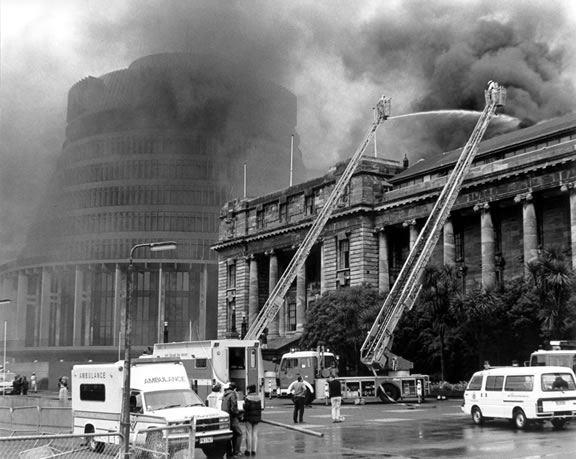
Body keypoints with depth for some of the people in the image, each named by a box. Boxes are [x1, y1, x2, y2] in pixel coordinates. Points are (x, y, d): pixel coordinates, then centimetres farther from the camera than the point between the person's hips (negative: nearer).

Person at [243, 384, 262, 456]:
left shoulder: (247, 397, -12)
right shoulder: (258, 397, 5)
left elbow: (247, 407, -19)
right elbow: (260, 407, 7)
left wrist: (244, 404, 0)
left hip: (249, 417, -5)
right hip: (257, 417, 5)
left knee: (249, 433, 1)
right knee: (255, 433, 8)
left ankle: (248, 450, 4)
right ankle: (254, 450, 7)